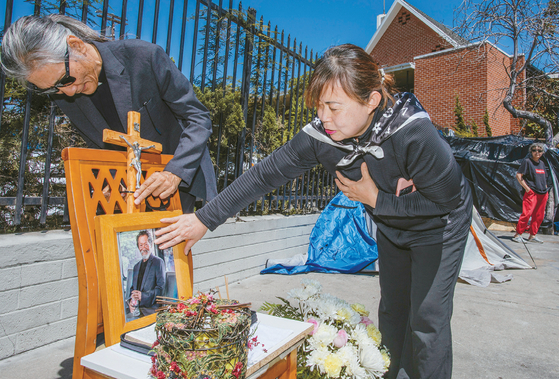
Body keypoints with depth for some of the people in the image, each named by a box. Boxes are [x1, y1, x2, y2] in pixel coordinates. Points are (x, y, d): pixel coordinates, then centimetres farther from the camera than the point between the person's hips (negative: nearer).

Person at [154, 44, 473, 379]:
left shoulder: (415, 134, -38)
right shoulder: (320, 136, -26)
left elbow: (448, 200, -26)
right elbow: (266, 174, -22)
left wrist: (375, 199, -28)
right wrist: (205, 219, -21)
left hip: (438, 225, -4)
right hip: (391, 227, 4)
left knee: (427, 319, -4)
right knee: (392, 313, 17)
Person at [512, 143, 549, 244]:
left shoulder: (542, 163, 16)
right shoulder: (527, 161, -5)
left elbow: (545, 179, 26)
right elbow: (518, 176, -10)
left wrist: (545, 190, 15)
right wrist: (527, 188, -12)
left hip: (543, 194, 7)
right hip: (531, 193, -7)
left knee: (539, 215, 7)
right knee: (527, 213, -14)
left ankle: (532, 236, 15)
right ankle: (518, 234, -8)